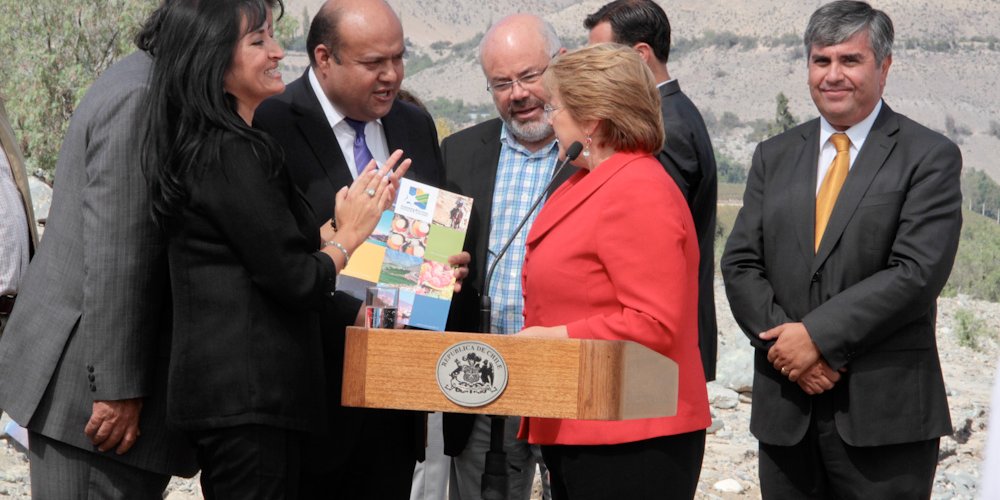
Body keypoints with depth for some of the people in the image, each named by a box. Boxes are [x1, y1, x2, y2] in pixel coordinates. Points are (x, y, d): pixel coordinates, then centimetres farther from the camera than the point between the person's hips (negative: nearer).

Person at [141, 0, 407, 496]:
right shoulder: (231, 153, -16)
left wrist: (351, 217, 16)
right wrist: (349, 235, 2)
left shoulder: (202, 145, 15)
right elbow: (294, 281, -15)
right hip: (247, 394, -10)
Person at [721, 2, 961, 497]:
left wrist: (818, 336, -16)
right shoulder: (774, 156, 13)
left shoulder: (929, 157, -2)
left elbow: (917, 273, -12)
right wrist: (783, 339, -10)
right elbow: (740, 264, 7)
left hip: (884, 414, -4)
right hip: (786, 407, 4)